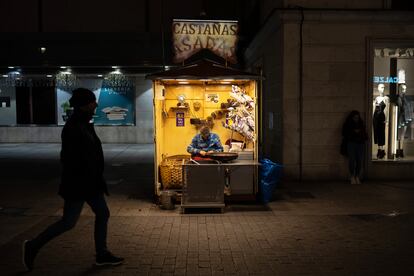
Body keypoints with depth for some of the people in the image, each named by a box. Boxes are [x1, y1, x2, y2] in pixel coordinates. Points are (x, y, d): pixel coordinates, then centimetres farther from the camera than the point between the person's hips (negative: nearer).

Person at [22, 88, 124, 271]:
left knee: (102, 213, 12)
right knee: (68, 222, 0)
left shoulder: (83, 124, 9)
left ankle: (102, 255, 22)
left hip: (89, 181, 10)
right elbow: (69, 158, -24)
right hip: (78, 184, -10)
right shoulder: (74, 127, -21)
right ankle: (33, 246, 17)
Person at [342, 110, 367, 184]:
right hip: (351, 143, -3)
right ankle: (352, 177, -6)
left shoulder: (361, 124, 18)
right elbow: (344, 134, -1)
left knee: (359, 161, -3)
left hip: (360, 144, 3)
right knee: (352, 160, -11)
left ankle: (357, 177, 5)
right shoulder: (347, 124, 7)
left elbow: (365, 134, 23)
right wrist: (353, 132, -9)